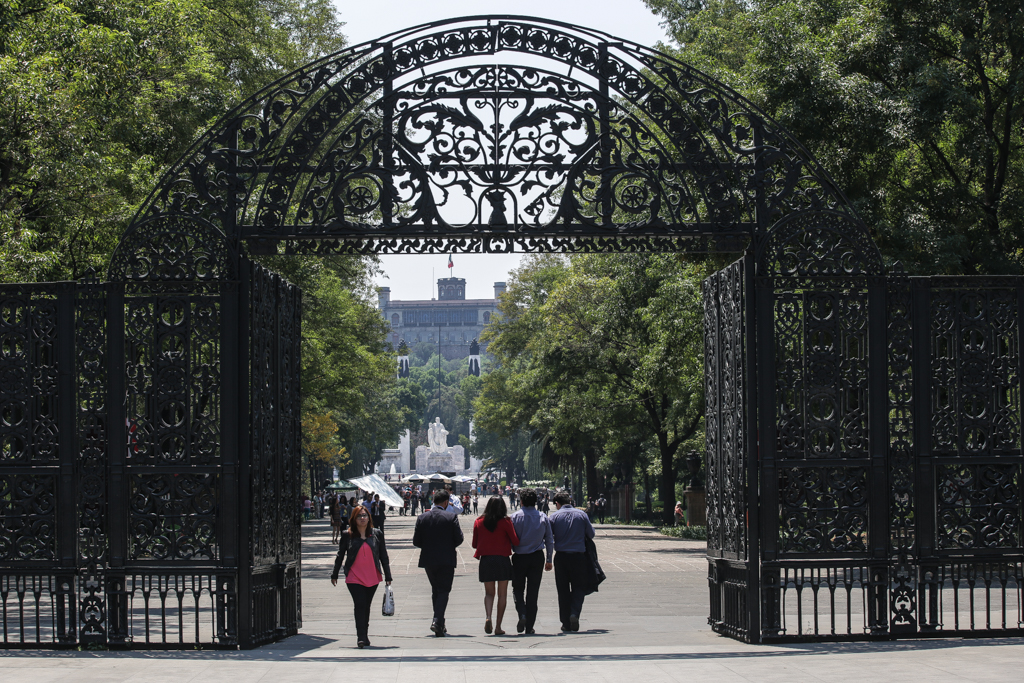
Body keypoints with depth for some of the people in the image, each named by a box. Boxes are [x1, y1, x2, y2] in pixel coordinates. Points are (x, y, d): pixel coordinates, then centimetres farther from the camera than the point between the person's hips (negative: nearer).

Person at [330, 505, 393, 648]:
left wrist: (388, 576, 8)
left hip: (372, 577, 2)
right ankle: (361, 638, -14)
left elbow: (383, 556, 10)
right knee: (359, 605, -11)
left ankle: (365, 637, 19)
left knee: (366, 607, 10)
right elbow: (340, 556, 10)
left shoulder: (377, 534, 5)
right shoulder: (347, 536, 2)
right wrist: (334, 574, 14)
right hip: (354, 577, -2)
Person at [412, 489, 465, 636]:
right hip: (446, 560, -3)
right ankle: (437, 621, -16)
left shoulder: (422, 518, -1)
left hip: (428, 560, 3)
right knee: (443, 591, 1)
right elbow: (459, 539, -7)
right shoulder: (451, 517, -9)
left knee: (435, 590, 18)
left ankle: (439, 622, 20)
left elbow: (416, 541, 0)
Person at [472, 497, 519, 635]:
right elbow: (516, 542, -4)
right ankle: (498, 626, 3)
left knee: (489, 593, 12)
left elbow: (474, 544, 8)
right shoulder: (505, 522, -6)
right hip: (502, 560, -2)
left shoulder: (478, 522, 2)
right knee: (502, 595, 7)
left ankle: (488, 617, -14)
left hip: (485, 560, 2)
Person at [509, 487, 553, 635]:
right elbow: (550, 540, 7)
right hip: (537, 557, 2)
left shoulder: (515, 517, -5)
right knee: (533, 592, 6)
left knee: (517, 589, 13)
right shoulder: (543, 518, 3)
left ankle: (522, 613, -12)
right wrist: (549, 560, 15)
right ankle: (529, 627, 6)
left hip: (519, 557, -2)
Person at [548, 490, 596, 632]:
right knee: (579, 587, 10)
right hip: (579, 556, 0)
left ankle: (566, 623, 8)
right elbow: (591, 534, 6)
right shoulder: (581, 514, 1)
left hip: (561, 556, 0)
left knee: (563, 590, 8)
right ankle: (574, 613, -14)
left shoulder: (555, 516, -1)